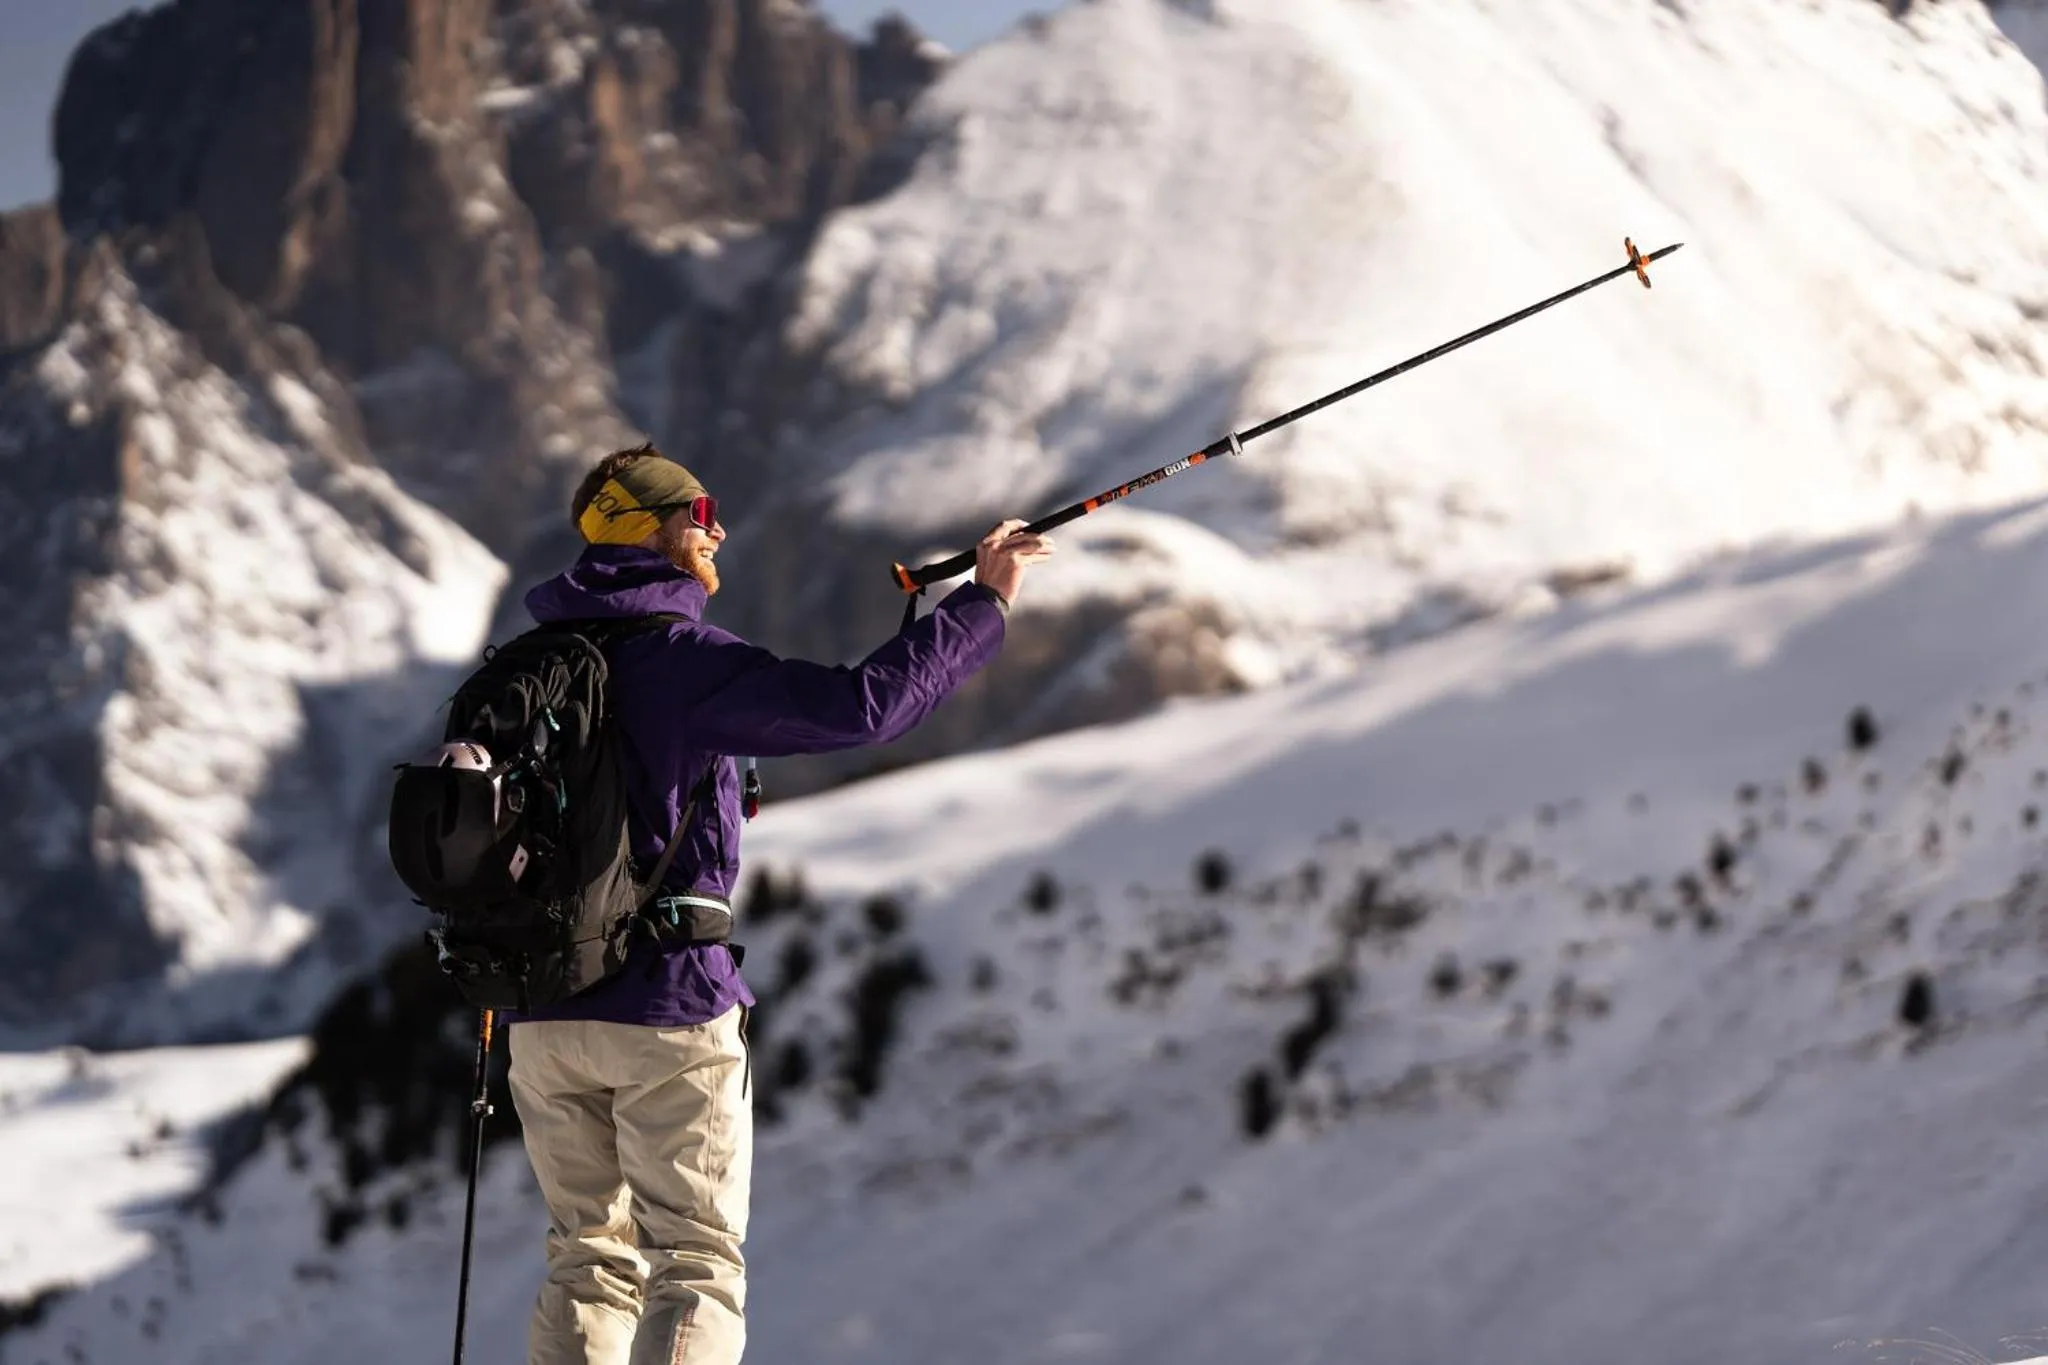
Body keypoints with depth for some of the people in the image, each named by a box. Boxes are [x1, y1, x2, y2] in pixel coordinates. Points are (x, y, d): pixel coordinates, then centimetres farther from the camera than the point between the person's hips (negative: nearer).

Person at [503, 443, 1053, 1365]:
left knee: (590, 1259, 14)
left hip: (544, 1020, 6)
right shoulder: (681, 658, -12)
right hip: (671, 1011, -6)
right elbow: (859, 705, -22)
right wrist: (982, 603, -14)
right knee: (697, 1266, -1)